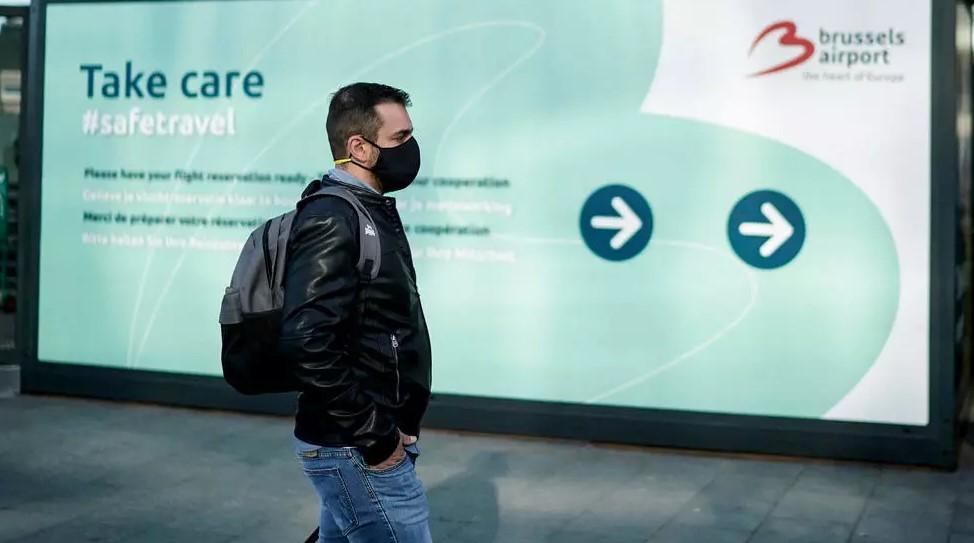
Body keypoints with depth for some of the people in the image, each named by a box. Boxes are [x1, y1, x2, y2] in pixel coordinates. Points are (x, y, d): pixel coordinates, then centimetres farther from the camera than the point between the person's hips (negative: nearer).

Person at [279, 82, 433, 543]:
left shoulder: (369, 211, 13)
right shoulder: (332, 221, -18)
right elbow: (307, 344, -28)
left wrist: (388, 427, 14)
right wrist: (375, 436, -20)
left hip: (355, 444, 9)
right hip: (357, 451, -9)